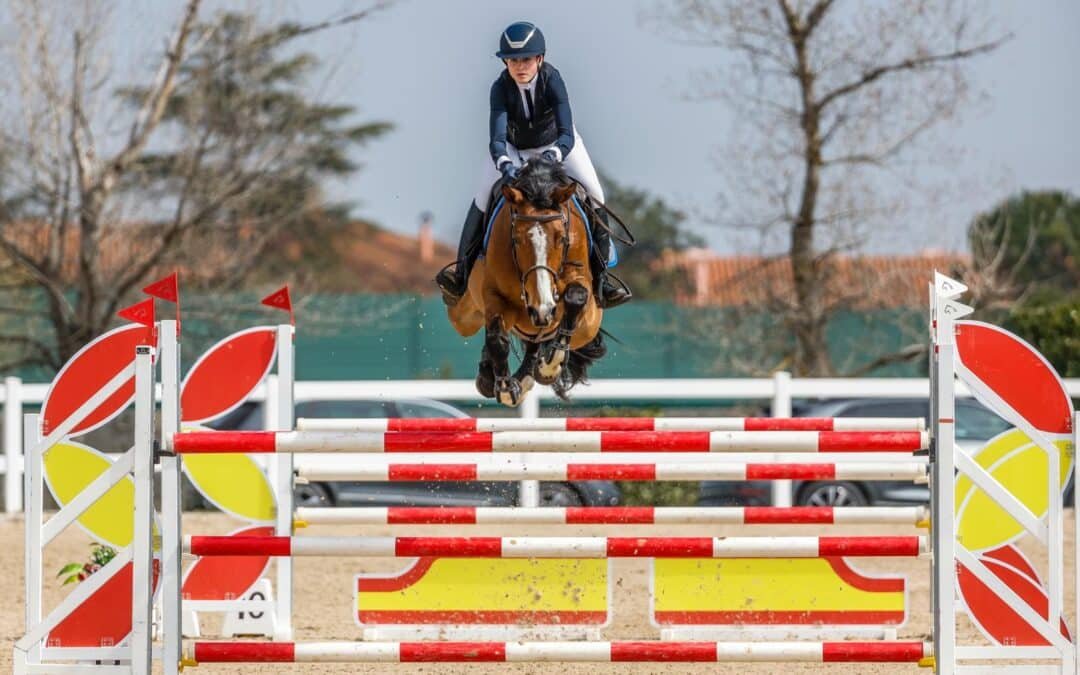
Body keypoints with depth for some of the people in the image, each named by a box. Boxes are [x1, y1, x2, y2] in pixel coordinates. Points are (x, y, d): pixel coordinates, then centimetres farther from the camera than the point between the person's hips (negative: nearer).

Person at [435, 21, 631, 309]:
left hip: (556, 143, 0)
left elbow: (567, 135, -40)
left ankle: (600, 274, -1)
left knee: (594, 198, -13)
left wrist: (553, 155, -62)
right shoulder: (501, 88, -29)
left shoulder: (552, 80, -32)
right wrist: (505, 165, -61)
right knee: (484, 196, -16)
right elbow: (497, 139, -39)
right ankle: (462, 268, -3)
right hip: (513, 149, 0)